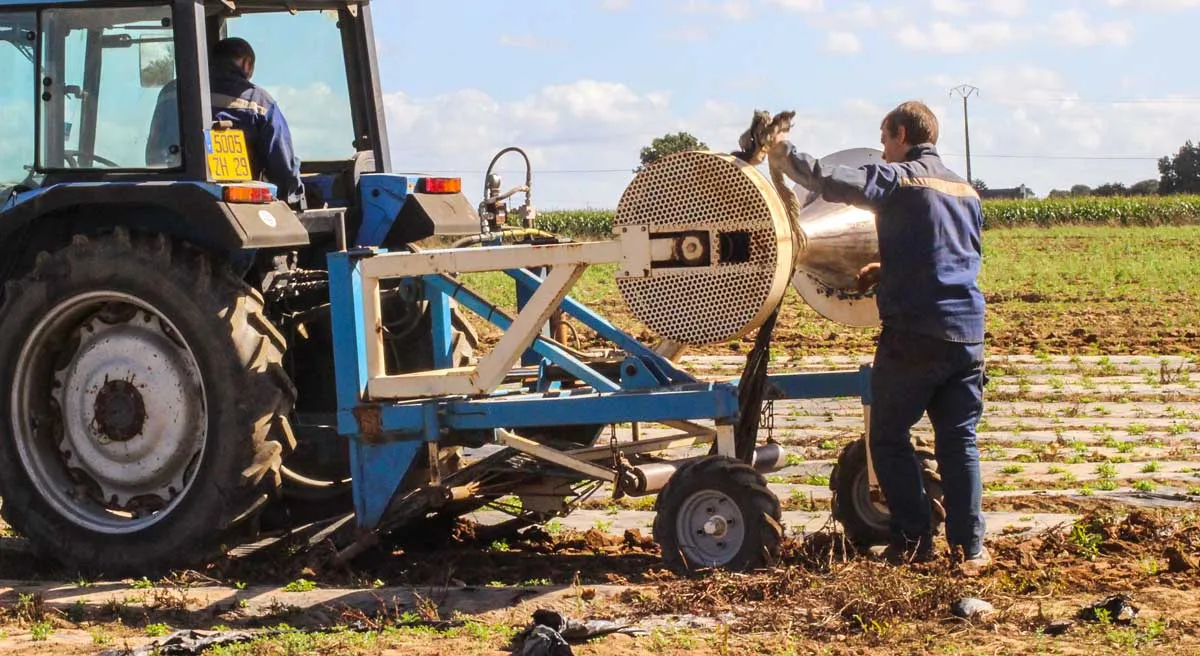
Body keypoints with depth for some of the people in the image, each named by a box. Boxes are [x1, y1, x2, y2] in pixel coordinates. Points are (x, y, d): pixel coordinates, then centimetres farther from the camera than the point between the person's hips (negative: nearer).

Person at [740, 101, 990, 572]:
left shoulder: (897, 179, -4)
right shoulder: (967, 191, 18)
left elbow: (832, 182, -16)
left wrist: (782, 154, -3)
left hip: (912, 333, -6)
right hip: (967, 335, 6)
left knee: (890, 438, 7)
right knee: (959, 443, 8)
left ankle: (914, 538, 6)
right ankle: (970, 547, 6)